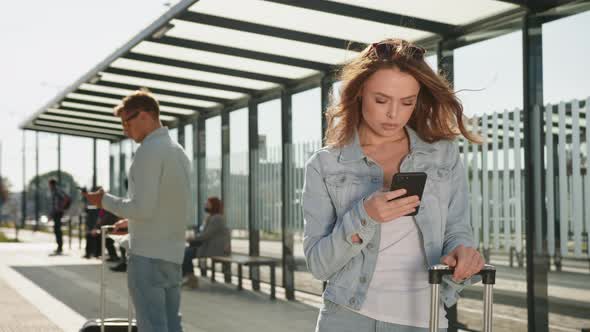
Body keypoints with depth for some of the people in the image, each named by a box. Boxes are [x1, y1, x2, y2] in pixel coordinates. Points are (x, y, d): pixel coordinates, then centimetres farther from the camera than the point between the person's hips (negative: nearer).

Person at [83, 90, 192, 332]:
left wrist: (105, 201, -4)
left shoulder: (149, 150, -12)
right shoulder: (179, 152, 16)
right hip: (173, 255, 9)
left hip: (147, 256, -9)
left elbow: (143, 207, -20)